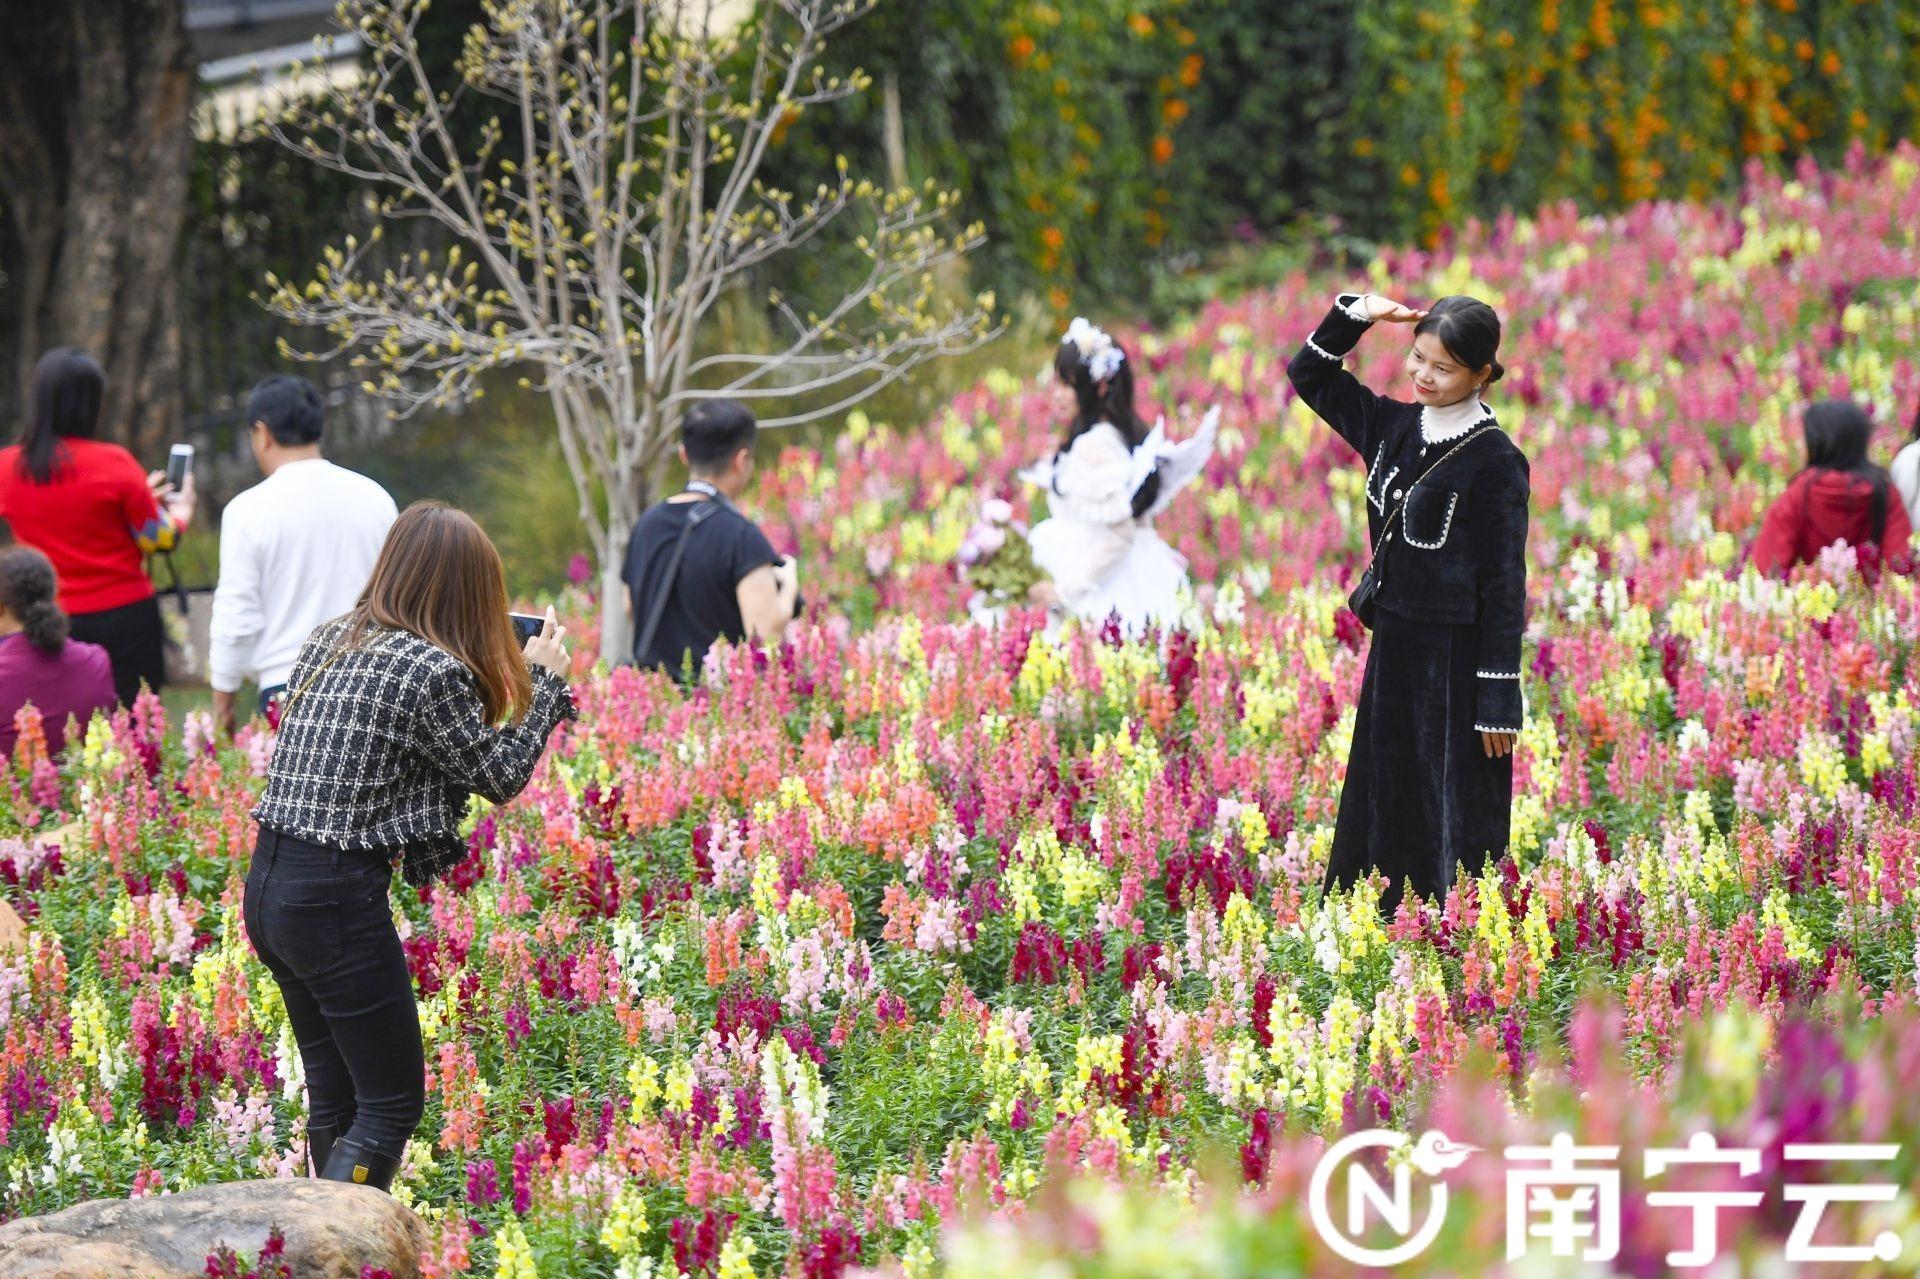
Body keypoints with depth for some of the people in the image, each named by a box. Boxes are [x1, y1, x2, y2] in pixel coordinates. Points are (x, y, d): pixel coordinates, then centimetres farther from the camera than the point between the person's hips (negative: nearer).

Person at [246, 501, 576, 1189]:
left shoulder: (327, 640, 10)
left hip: (267, 884, 8)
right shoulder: (434, 669, -13)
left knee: (332, 1095, 17)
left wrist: (509, 673, 20)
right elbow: (499, 775, -2)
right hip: (337, 899, -8)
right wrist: (546, 680, 12)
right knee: (392, 1103, 0)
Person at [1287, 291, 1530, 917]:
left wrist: (1499, 702, -14)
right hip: (1394, 647, 7)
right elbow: (1310, 374, 18)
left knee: (1454, 813, -1)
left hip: (1457, 657, -7)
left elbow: (1504, 584, -14)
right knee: (1382, 805, 13)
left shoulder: (1495, 461, -14)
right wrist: (1355, 315, 0)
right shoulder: (1394, 427, 5)